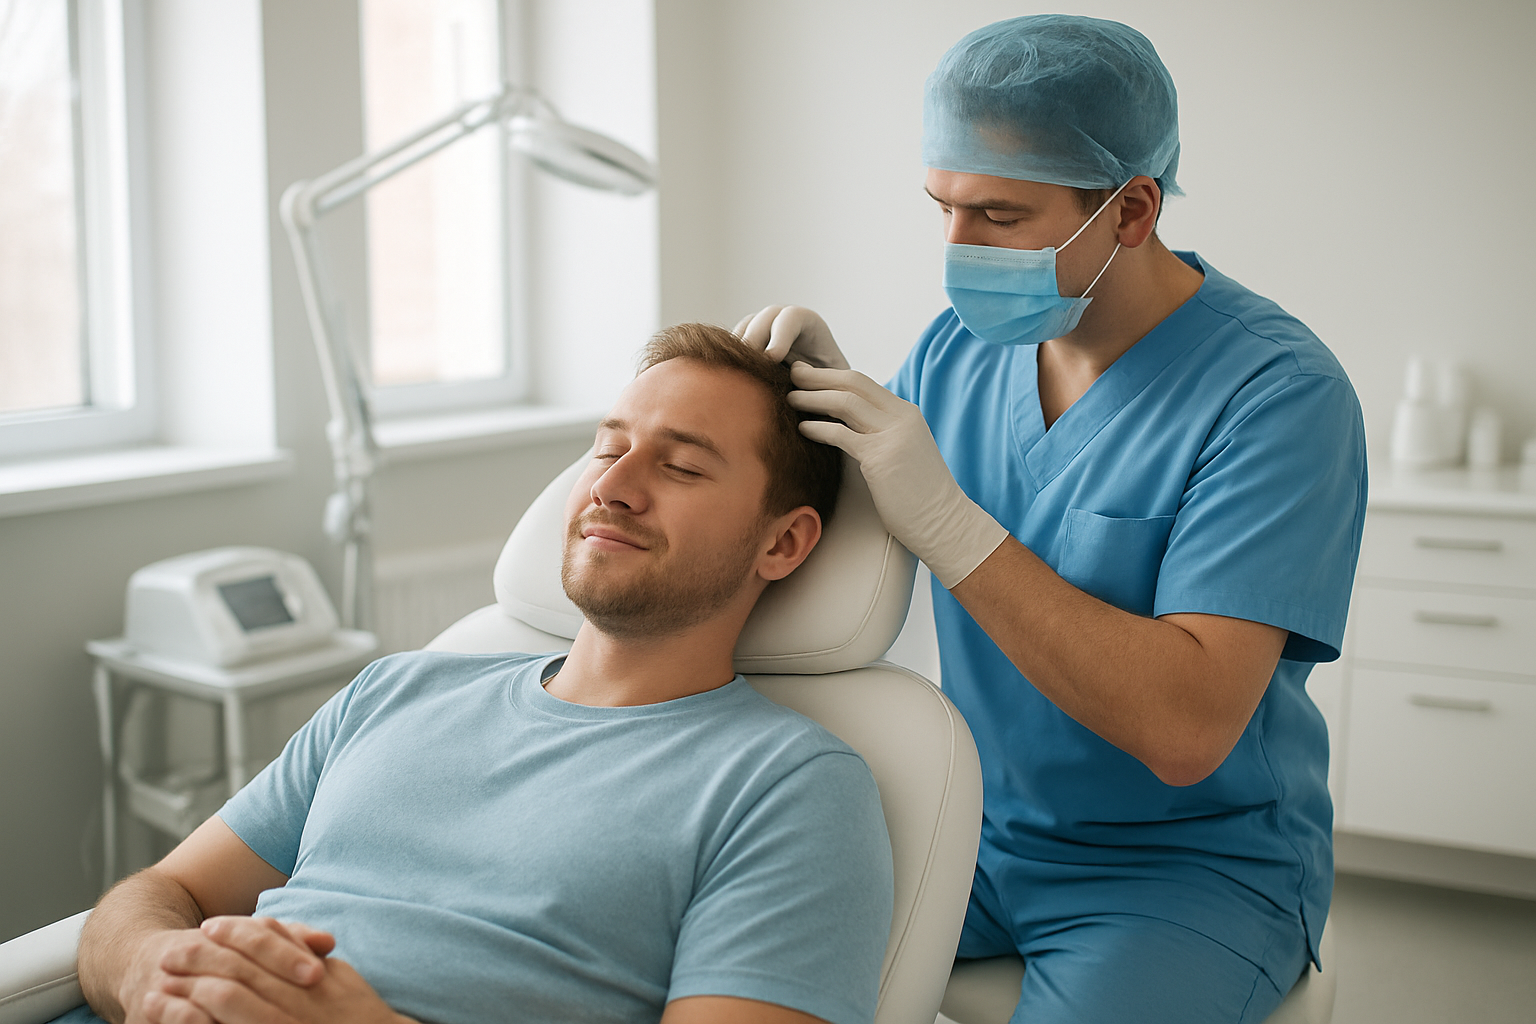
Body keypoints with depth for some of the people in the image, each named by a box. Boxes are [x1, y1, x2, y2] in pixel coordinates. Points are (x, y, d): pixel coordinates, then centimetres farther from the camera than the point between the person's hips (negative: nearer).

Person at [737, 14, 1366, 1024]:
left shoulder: (1280, 392, -20)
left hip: (1197, 865, -5)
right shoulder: (960, 345, 0)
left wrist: (945, 522, -31)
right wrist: (821, 400, -13)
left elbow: (1187, 730, -28)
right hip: (976, 827, 5)